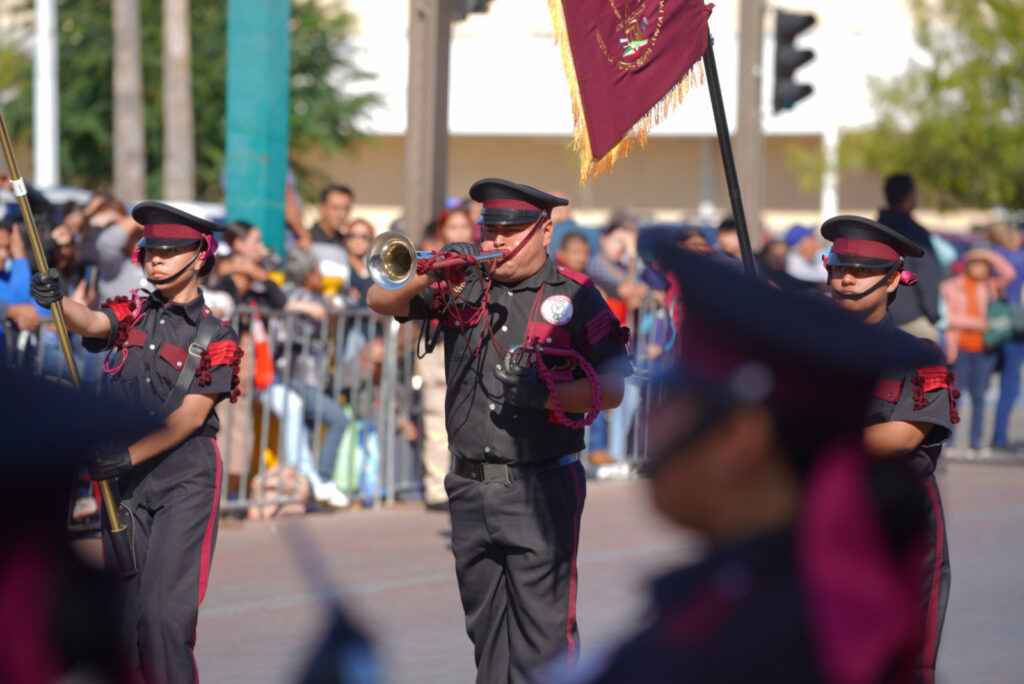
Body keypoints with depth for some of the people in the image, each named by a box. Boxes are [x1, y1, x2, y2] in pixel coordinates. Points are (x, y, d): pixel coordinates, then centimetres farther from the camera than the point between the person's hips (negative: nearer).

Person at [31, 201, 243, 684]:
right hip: (124, 479, 4)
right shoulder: (133, 313, 13)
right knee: (127, 607, 3)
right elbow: (91, 323, -9)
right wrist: (56, 301, -32)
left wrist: (129, 455, -18)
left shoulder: (216, 337, 2)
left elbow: (191, 414, -8)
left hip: (184, 478, -4)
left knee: (166, 611, -15)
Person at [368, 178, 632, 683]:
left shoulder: (574, 296, 0)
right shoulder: (463, 286, 9)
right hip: (470, 487, 5)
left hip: (540, 492, -4)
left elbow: (612, 389, -2)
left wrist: (548, 394, -18)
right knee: (485, 627, 11)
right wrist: (431, 276, -13)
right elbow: (381, 301, 4)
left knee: (542, 631, -10)